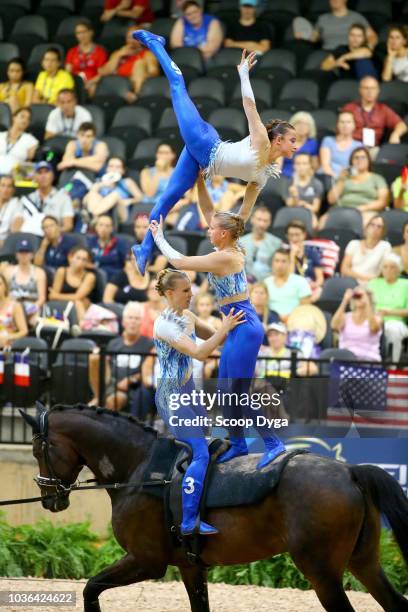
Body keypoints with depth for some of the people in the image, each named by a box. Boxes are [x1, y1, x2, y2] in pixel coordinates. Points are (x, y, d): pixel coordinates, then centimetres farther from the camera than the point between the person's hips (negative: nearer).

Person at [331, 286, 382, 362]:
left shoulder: (376, 318, 8)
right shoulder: (346, 317, 13)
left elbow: (373, 328, -17)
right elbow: (334, 326, -9)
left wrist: (367, 302, -13)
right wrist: (345, 301, -8)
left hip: (368, 359, -2)